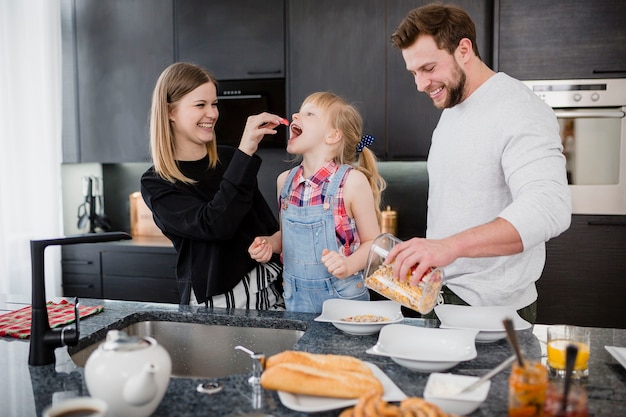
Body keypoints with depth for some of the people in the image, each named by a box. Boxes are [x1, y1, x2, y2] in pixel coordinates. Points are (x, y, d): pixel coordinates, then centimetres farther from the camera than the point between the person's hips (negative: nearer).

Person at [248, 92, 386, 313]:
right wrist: (268, 244, -3)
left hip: (342, 299, -4)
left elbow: (372, 241, -8)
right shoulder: (285, 181, 2)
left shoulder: (352, 181, -14)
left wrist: (349, 265, -25)